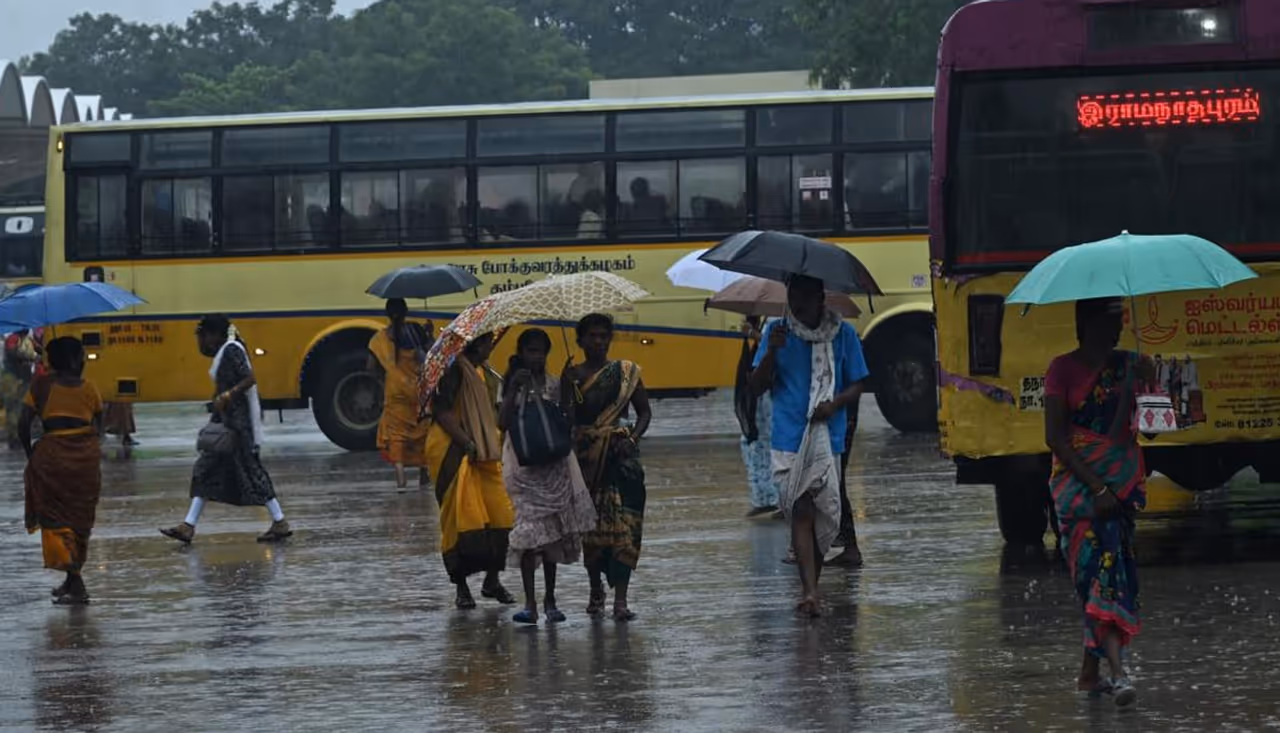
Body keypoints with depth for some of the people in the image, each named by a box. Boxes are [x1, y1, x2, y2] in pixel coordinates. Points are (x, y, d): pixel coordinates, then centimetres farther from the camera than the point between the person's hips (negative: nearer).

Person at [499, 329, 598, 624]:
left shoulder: (555, 384, 5)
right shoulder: (515, 384, 1)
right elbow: (503, 423, -10)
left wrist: (566, 393, -14)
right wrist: (514, 389, -19)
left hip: (554, 466, 2)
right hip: (524, 465, -2)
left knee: (553, 533, 5)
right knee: (528, 530, -10)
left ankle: (550, 600, 15)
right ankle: (530, 603, -9)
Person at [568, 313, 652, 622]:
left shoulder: (626, 372, 7)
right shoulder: (573, 376, 6)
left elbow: (644, 412, 10)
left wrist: (633, 437, -5)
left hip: (620, 456, -1)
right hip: (585, 457, 1)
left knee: (623, 524, -11)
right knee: (591, 525, 4)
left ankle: (620, 599, -15)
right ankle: (596, 589, 26)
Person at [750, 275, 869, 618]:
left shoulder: (843, 334, 4)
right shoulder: (777, 332, 3)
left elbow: (856, 385, 6)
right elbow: (758, 386, 0)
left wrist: (835, 403, -15)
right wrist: (772, 352, -17)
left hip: (828, 438, 1)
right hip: (790, 441, -1)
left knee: (824, 516, 6)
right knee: (801, 511, -10)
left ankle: (810, 589, 21)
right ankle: (810, 592, -16)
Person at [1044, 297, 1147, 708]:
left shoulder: (1126, 365, 9)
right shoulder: (1064, 369, -4)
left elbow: (1120, 430, -3)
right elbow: (1055, 436, -9)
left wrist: (1134, 385, -21)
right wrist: (1096, 486, -16)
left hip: (1120, 480, 5)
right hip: (1078, 480, -5)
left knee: (1103, 572, 6)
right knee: (1103, 567, -17)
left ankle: (1090, 673, 16)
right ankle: (1118, 672, -27)